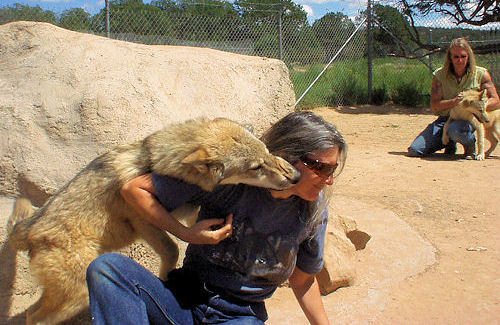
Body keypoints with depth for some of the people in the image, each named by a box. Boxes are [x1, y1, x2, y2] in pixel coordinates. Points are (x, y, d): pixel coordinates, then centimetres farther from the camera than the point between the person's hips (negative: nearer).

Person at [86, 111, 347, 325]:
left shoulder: (314, 211, -3)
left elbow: (302, 280, 12)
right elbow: (134, 189, -11)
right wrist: (186, 234, -18)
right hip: (184, 300, 0)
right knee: (106, 267, -27)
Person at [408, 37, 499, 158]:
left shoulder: (481, 74, 0)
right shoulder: (440, 75, 1)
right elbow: (434, 106, -5)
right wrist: (454, 101, -23)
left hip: (468, 119, -3)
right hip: (444, 119, 3)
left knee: (455, 130, -42)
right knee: (414, 151, -12)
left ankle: (470, 142, -3)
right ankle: (450, 143, 15)